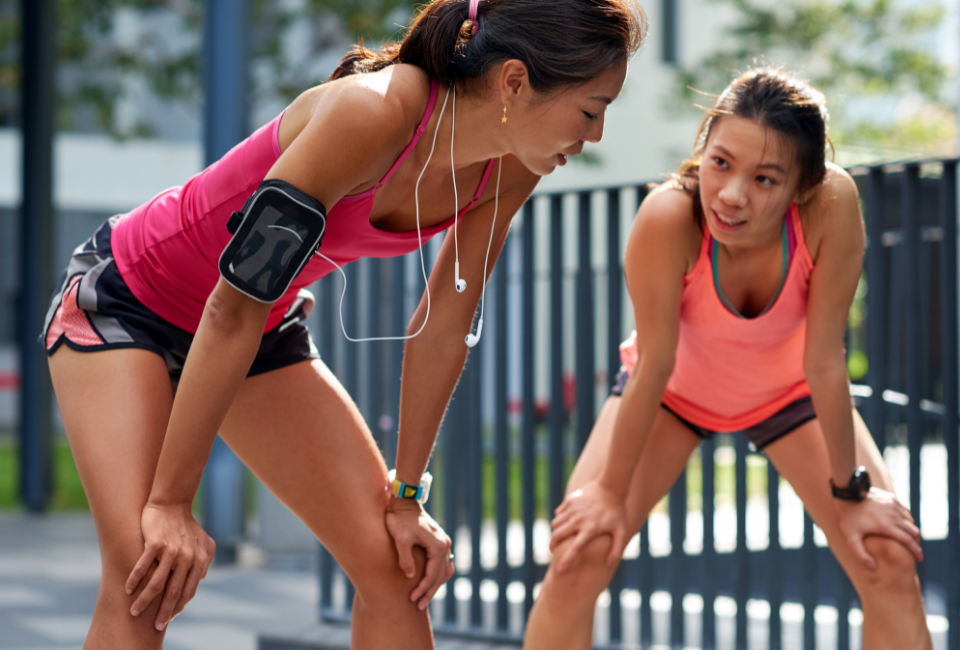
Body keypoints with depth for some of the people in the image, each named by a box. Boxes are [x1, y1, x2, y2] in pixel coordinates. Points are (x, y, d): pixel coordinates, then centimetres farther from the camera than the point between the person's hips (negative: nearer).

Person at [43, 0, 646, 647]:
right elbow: (233, 309, -32)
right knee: (142, 569, -24)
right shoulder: (372, 115, -36)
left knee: (391, 558, -1)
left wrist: (404, 496, 3)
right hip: (123, 300, -7)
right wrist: (170, 501, -27)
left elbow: (443, 327, -1)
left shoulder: (509, 172, -14)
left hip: (268, 327, 7)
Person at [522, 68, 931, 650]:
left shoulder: (833, 204, -38)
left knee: (892, 562, -9)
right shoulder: (669, 217, -39)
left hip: (787, 391, 1)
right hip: (677, 390, -1)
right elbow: (653, 366, -28)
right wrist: (611, 493, -18)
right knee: (579, 555, -15)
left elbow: (825, 361, -27)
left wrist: (849, 492, -18)